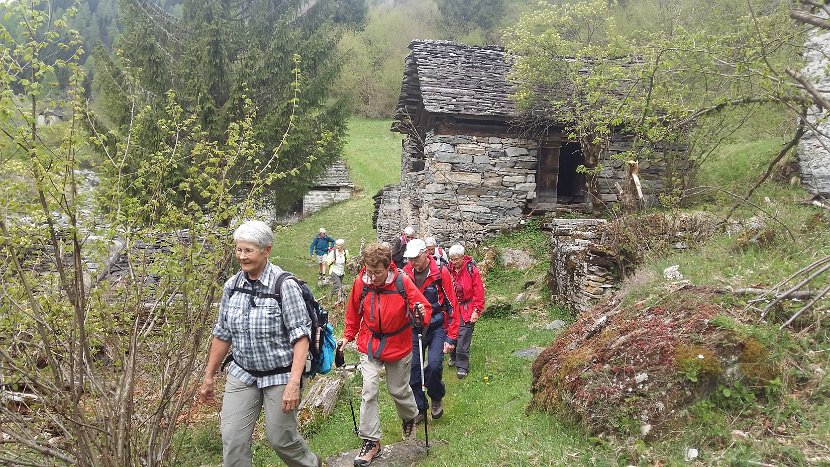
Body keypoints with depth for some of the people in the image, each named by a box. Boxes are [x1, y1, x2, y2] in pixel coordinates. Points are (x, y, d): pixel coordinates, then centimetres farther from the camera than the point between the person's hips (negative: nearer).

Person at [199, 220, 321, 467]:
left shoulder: (284, 285, -16)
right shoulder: (232, 286, -1)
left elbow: (300, 336, -17)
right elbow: (222, 334, 10)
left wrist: (294, 383, -24)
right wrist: (209, 376, 13)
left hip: (279, 376, -4)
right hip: (242, 374, 4)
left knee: (281, 439, 8)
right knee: (232, 439, -2)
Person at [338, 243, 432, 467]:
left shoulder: (402, 282, -20)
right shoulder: (361, 282, -13)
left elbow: (424, 307, -16)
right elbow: (353, 313, 5)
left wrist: (420, 315, -37)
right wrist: (347, 336, 5)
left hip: (398, 346, -1)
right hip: (370, 346, 1)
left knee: (398, 390, 15)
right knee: (369, 392, -8)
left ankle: (409, 417, 48)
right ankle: (371, 442, 5)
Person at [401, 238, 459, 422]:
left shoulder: (441, 273, -12)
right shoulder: (405, 273, -2)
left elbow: (452, 306, -8)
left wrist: (451, 338, -9)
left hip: (437, 328, -3)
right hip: (414, 329, 4)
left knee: (434, 365, -19)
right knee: (412, 369, 2)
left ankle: (437, 398, 12)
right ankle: (420, 408, 22)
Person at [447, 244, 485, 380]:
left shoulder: (472, 270, -9)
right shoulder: (449, 270, 3)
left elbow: (478, 292, -7)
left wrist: (476, 311, -10)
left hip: (467, 309, -4)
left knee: (463, 337, -7)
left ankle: (462, 367, 2)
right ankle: (454, 357, 34)